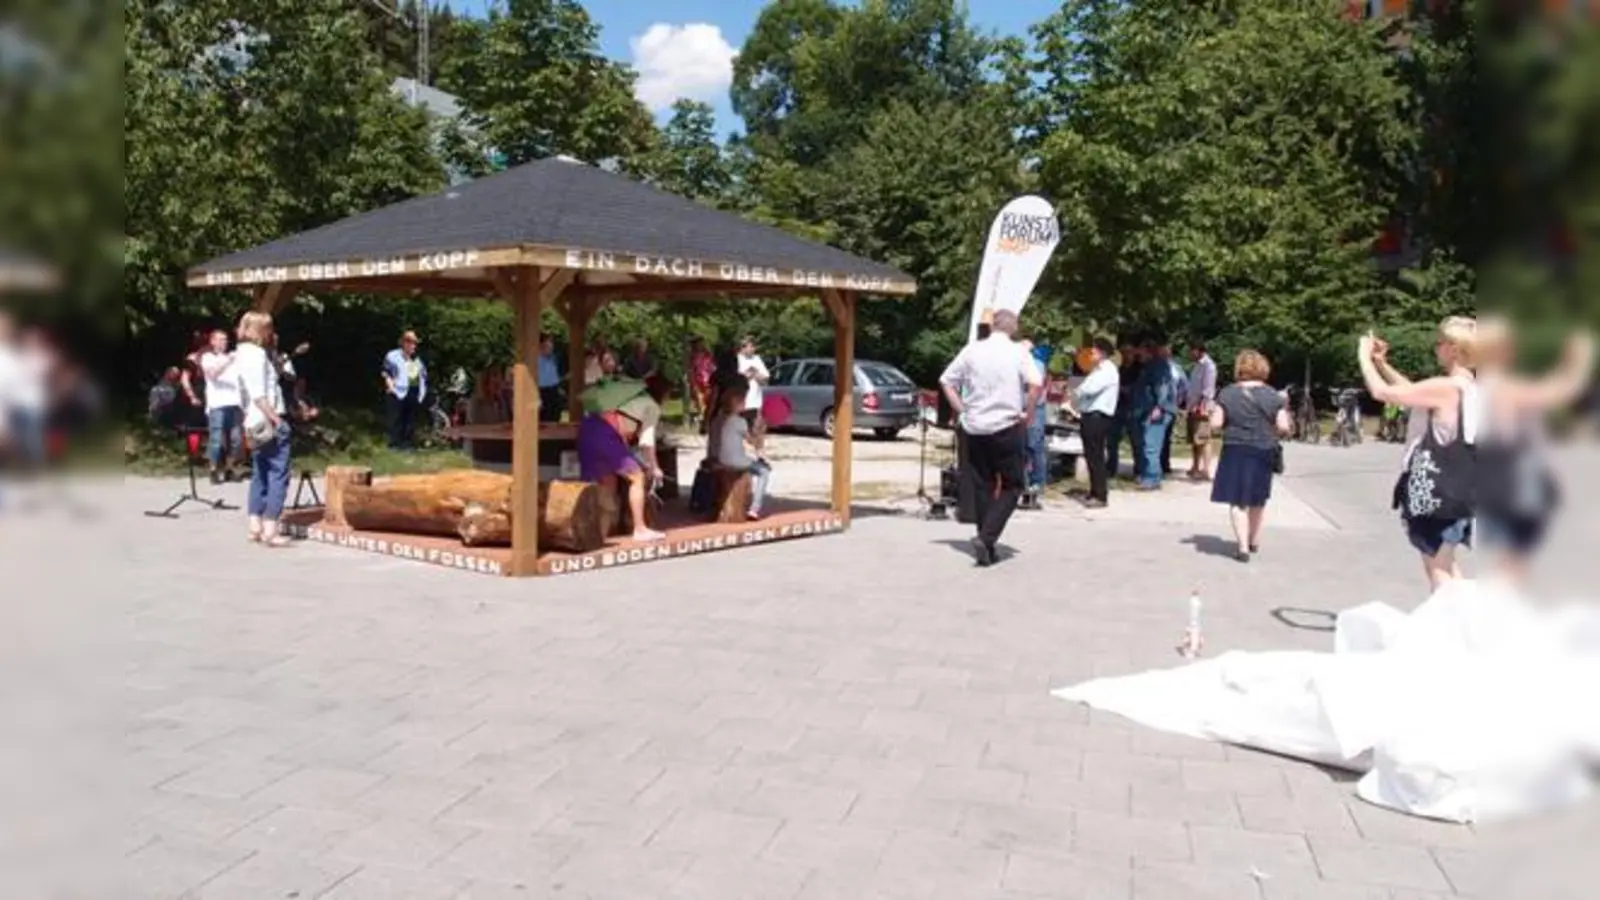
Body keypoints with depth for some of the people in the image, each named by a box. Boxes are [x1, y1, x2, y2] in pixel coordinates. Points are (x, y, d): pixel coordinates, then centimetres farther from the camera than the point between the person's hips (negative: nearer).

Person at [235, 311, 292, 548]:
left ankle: (255, 526, 17)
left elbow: (247, 394, 15)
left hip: (255, 423, 10)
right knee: (278, 475, -7)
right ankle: (270, 530, -9)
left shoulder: (241, 354, 15)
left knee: (260, 474, 15)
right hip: (268, 422, -10)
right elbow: (259, 395, -22)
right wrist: (277, 420, -21)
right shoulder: (257, 354, -14)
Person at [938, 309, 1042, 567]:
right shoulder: (1018, 352, -4)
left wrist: (961, 410, 9)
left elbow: (946, 381, 5)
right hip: (1007, 427, -3)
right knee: (1011, 487, 6)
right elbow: (1036, 383, -18)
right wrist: (1029, 414, -6)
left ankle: (986, 546, 16)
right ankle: (987, 536, -11)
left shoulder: (972, 350, 4)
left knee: (982, 487, 13)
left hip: (975, 428, 3)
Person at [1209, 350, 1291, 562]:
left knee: (1237, 500, 1)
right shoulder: (1273, 396, -2)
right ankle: (1254, 541, 35)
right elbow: (1283, 427, -5)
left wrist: (1223, 417, 14)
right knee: (1257, 499, 20)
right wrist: (1284, 409, 15)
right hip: (1263, 453, 2)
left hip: (1236, 452, -2)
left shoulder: (1228, 393, -5)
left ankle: (1243, 547, -8)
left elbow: (1216, 423, -8)